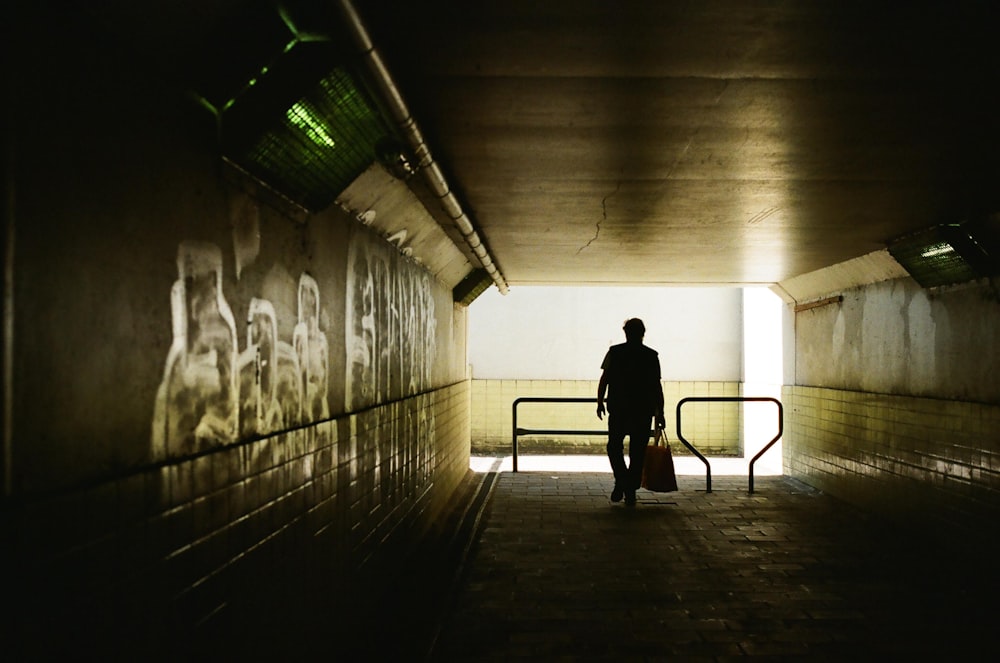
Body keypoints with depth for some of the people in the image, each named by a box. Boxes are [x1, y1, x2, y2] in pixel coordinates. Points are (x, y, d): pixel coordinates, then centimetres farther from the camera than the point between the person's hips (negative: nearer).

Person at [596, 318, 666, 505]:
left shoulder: (614, 352, 1)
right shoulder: (651, 356, 3)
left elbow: (604, 379, -2)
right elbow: (657, 386, 1)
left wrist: (600, 402, 5)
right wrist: (660, 413, 6)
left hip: (618, 408, 0)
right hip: (644, 411, 1)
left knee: (614, 446, 13)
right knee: (637, 451, 7)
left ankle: (621, 480, -7)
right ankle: (631, 490, 7)